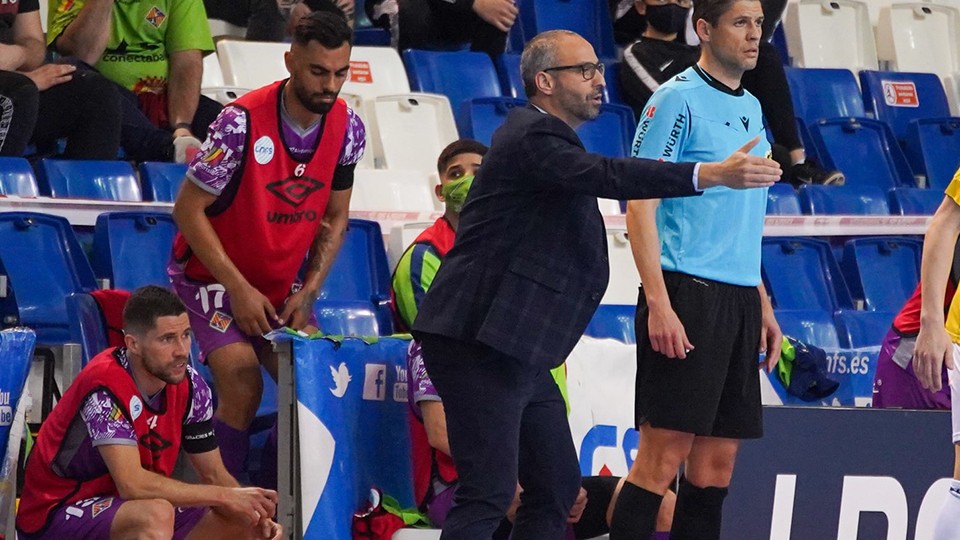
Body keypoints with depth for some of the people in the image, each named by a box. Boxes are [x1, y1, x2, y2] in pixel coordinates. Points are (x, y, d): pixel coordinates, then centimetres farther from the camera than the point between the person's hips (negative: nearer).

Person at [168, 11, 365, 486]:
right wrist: (239, 290, -19)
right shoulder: (242, 122, -24)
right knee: (243, 388, -21)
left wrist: (308, 291, -6)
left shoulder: (347, 128, -7)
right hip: (212, 274, -5)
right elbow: (189, 208, -18)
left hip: (282, 285, 5)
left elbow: (335, 217, 6)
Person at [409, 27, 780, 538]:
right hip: (479, 346, -11)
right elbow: (605, 175, -31)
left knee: (557, 486, 11)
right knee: (490, 492, -15)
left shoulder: (546, 137, 20)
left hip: (517, 355, 11)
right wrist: (713, 174, -38)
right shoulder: (533, 136, -14)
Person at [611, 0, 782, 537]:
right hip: (686, 293, -8)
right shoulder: (677, 100, -6)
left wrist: (763, 305, 19)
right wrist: (659, 303, -19)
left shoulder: (751, 108, 18)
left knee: (717, 461, 6)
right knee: (664, 453, -11)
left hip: (739, 301, 8)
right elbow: (640, 205, -11)